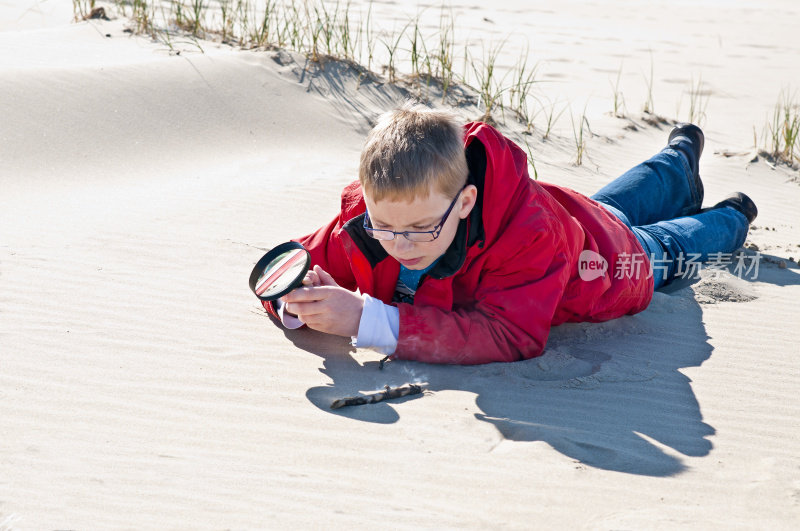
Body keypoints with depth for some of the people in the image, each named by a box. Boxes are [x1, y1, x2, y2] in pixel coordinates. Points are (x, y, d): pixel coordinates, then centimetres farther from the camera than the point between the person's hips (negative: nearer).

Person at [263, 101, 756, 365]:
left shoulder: (529, 231, -55)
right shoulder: (367, 216, -40)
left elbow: (511, 334, -65)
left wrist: (370, 320, -71)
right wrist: (297, 301, -56)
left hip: (609, 255, -4)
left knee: (664, 249, 32)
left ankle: (731, 217, 66)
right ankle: (681, 156, 68)